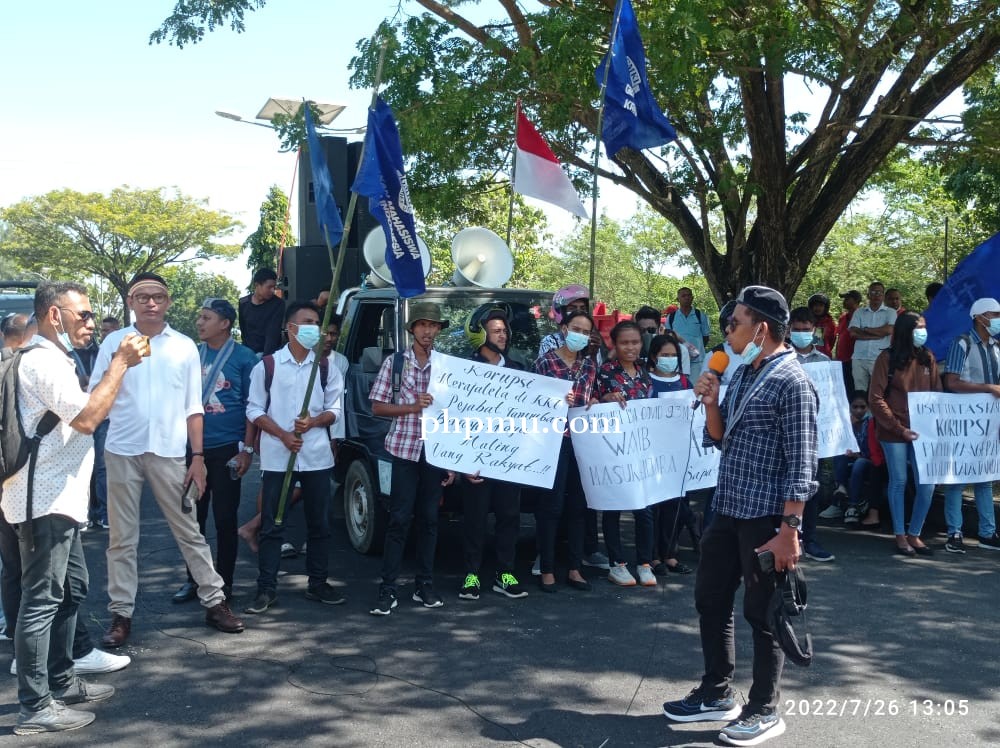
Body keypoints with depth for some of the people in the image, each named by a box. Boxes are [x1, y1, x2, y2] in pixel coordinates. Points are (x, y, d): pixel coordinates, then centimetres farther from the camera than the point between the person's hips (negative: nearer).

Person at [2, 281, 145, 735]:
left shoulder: (54, 361, 19)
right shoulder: (42, 361, -15)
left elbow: (81, 413, 24)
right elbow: (87, 418, -24)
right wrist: (120, 364, -18)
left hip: (57, 498, 11)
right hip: (44, 500, -11)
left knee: (72, 589, 16)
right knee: (42, 600, -7)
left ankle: (61, 683, 26)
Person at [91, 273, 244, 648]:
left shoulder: (184, 346, 5)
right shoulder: (114, 342, 3)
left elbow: (193, 407, 6)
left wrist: (198, 456, 1)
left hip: (169, 452, 0)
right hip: (122, 451, 0)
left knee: (190, 532, 7)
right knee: (122, 538, 6)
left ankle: (214, 602, 14)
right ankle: (121, 613, 14)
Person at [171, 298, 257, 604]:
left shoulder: (243, 357, -5)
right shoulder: (192, 355, 8)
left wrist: (247, 448, -10)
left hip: (227, 449, -4)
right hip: (193, 447, 5)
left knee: (224, 519, 3)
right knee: (193, 517, 10)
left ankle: (224, 584, 13)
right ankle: (193, 580, 21)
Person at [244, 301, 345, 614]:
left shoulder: (327, 367, 5)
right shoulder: (267, 365, -1)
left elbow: (334, 409, 7)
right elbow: (254, 410, -1)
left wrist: (313, 421, -13)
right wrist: (283, 435, -13)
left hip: (317, 456, 2)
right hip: (276, 456, -2)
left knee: (319, 523, 9)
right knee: (271, 525, 2)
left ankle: (317, 583, 20)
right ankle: (266, 589, 8)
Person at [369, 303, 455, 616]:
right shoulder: (394, 362, 1)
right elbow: (377, 406, 2)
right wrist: (412, 407, -14)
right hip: (404, 450, -2)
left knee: (429, 519, 9)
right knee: (399, 519, -3)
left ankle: (425, 585, 19)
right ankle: (387, 589, 2)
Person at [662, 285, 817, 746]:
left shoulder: (791, 382, -14)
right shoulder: (742, 375, 11)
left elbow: (800, 464, -18)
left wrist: (788, 528, -21)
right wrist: (710, 403, -2)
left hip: (765, 517, -9)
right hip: (727, 510, 9)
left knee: (762, 613, 4)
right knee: (710, 600, 15)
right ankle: (716, 695, 31)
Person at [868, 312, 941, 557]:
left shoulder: (928, 358, 7)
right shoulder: (888, 358, -6)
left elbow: (937, 393, 10)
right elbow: (876, 399, -8)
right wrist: (899, 428, -13)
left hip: (923, 430, 4)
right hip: (893, 432, -4)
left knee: (927, 484, 1)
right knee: (898, 482, 4)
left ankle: (914, 534, 15)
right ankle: (900, 536, 15)